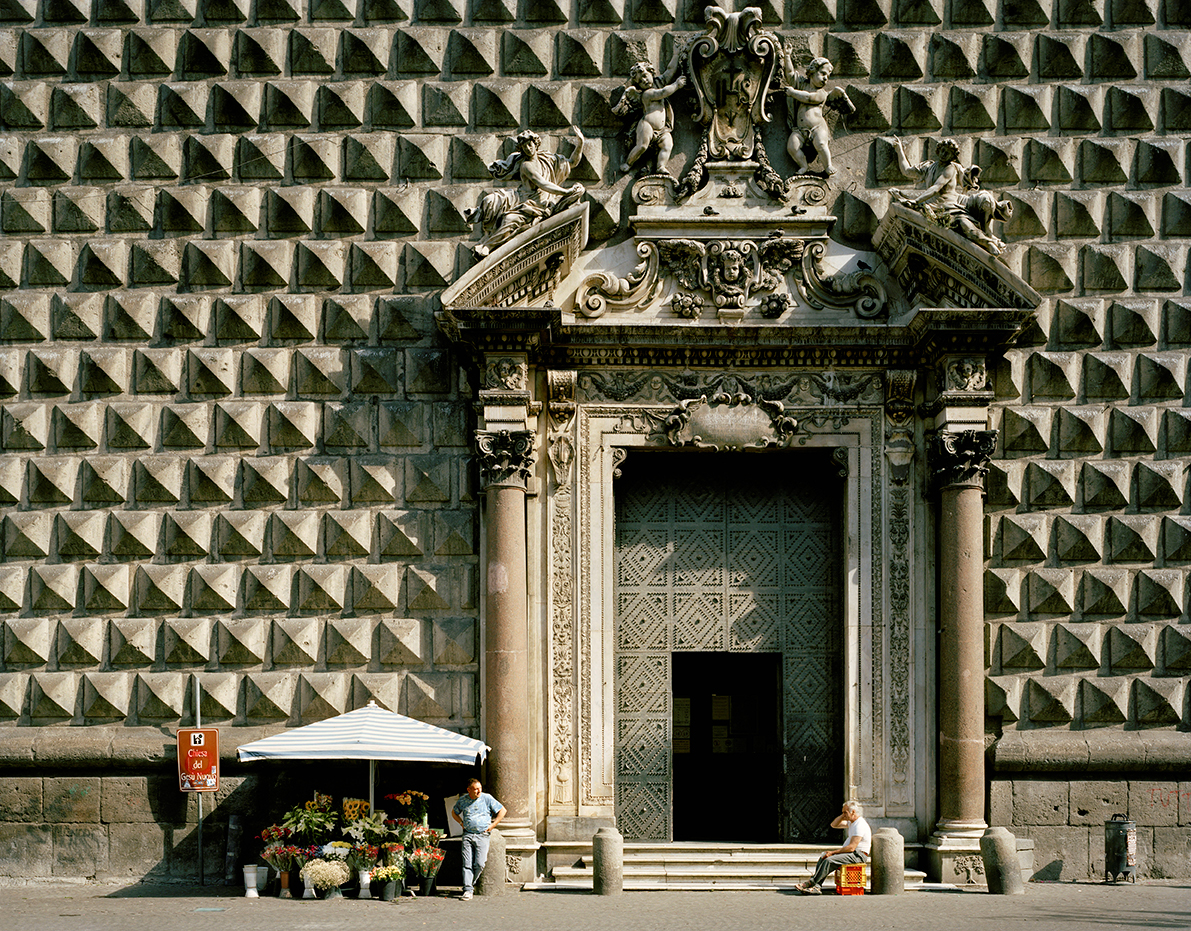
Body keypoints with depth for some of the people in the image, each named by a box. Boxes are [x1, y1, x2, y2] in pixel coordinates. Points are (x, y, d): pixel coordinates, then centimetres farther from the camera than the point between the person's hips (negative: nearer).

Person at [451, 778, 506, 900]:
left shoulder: (487, 798, 0)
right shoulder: (463, 800, 8)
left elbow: (502, 811, 6)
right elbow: (454, 812, 27)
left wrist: (492, 825, 1)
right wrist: (461, 823, 12)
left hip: (482, 835, -2)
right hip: (467, 834, 2)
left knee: (479, 864, -10)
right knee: (467, 863, -9)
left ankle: (471, 883, 13)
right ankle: (468, 890, -12)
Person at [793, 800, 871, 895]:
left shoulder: (860, 825, -18)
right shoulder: (851, 822, 15)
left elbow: (851, 847, -23)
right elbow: (834, 825, 23)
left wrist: (833, 852, -18)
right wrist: (843, 814, 8)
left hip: (858, 856, -10)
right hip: (851, 853, 10)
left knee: (829, 860, -25)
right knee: (823, 857, -5)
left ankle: (810, 883, -19)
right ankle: (817, 887, -17)